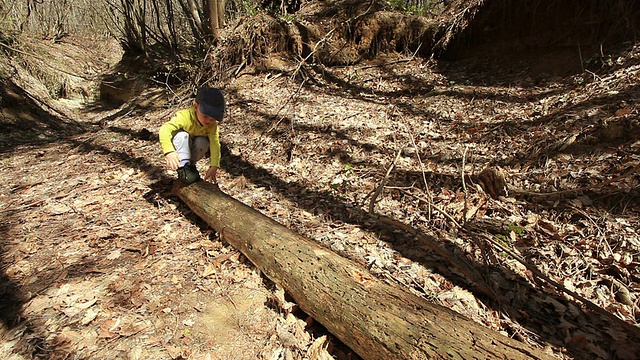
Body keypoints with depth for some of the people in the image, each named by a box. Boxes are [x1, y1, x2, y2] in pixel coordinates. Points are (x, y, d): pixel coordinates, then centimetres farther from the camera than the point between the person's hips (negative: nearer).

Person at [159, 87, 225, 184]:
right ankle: (183, 167, -27)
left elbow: (215, 144, -31)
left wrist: (214, 166, -43)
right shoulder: (184, 116, -34)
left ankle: (191, 165, -4)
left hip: (195, 150, 3)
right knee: (182, 135, -33)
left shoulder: (212, 125, -22)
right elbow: (164, 130, -45)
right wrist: (169, 152, -60)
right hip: (179, 147, -3)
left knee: (202, 142, -29)